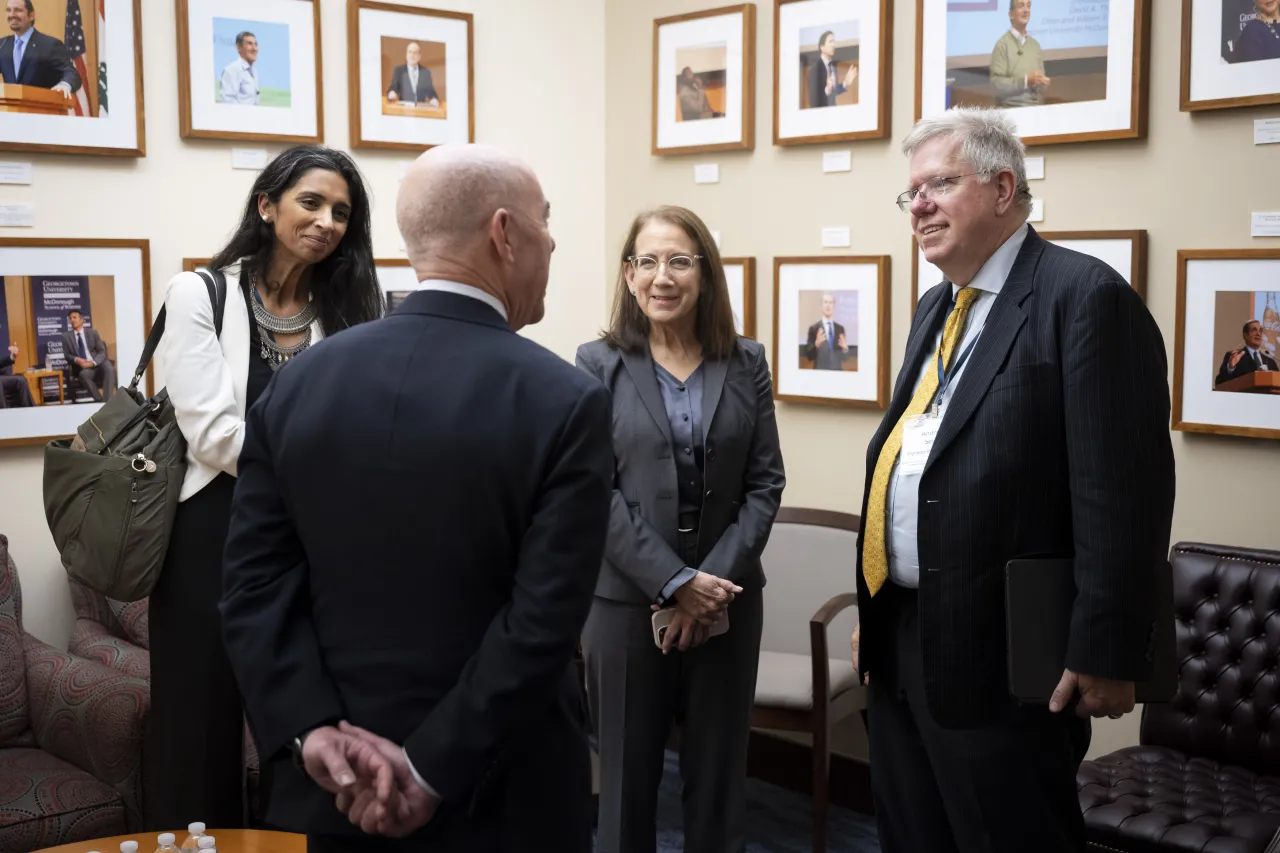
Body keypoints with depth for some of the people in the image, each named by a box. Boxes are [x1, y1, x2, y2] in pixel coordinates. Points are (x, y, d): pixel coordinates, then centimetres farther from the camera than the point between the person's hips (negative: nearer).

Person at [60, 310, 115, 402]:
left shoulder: (92, 332, 8)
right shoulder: (66, 336, 10)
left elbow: (102, 352, 3)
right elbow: (67, 355, 10)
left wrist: (93, 363, -17)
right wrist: (76, 359, -14)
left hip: (97, 363, 0)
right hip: (81, 367, 0)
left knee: (109, 369, -34)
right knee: (84, 374, -37)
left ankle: (107, 401, -35)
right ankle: (99, 401, -31)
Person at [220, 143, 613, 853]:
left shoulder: (299, 382, -3)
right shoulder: (566, 402, -15)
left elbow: (254, 586, -6)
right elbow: (542, 624, -19)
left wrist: (315, 733, -9)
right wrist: (432, 772, -14)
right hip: (501, 796, -3)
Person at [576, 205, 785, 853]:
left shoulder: (745, 364, 5)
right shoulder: (599, 364, -2)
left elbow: (765, 483, 2)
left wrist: (717, 579, -10)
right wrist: (675, 582, -15)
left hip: (726, 600, 2)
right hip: (627, 600, -2)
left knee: (718, 775, 11)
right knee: (628, 774, 8)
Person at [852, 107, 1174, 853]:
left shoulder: (1085, 296, -12)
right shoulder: (938, 307, 15)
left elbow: (1122, 491, -18)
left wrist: (1107, 652, -19)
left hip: (997, 656, -8)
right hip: (899, 639, 8)